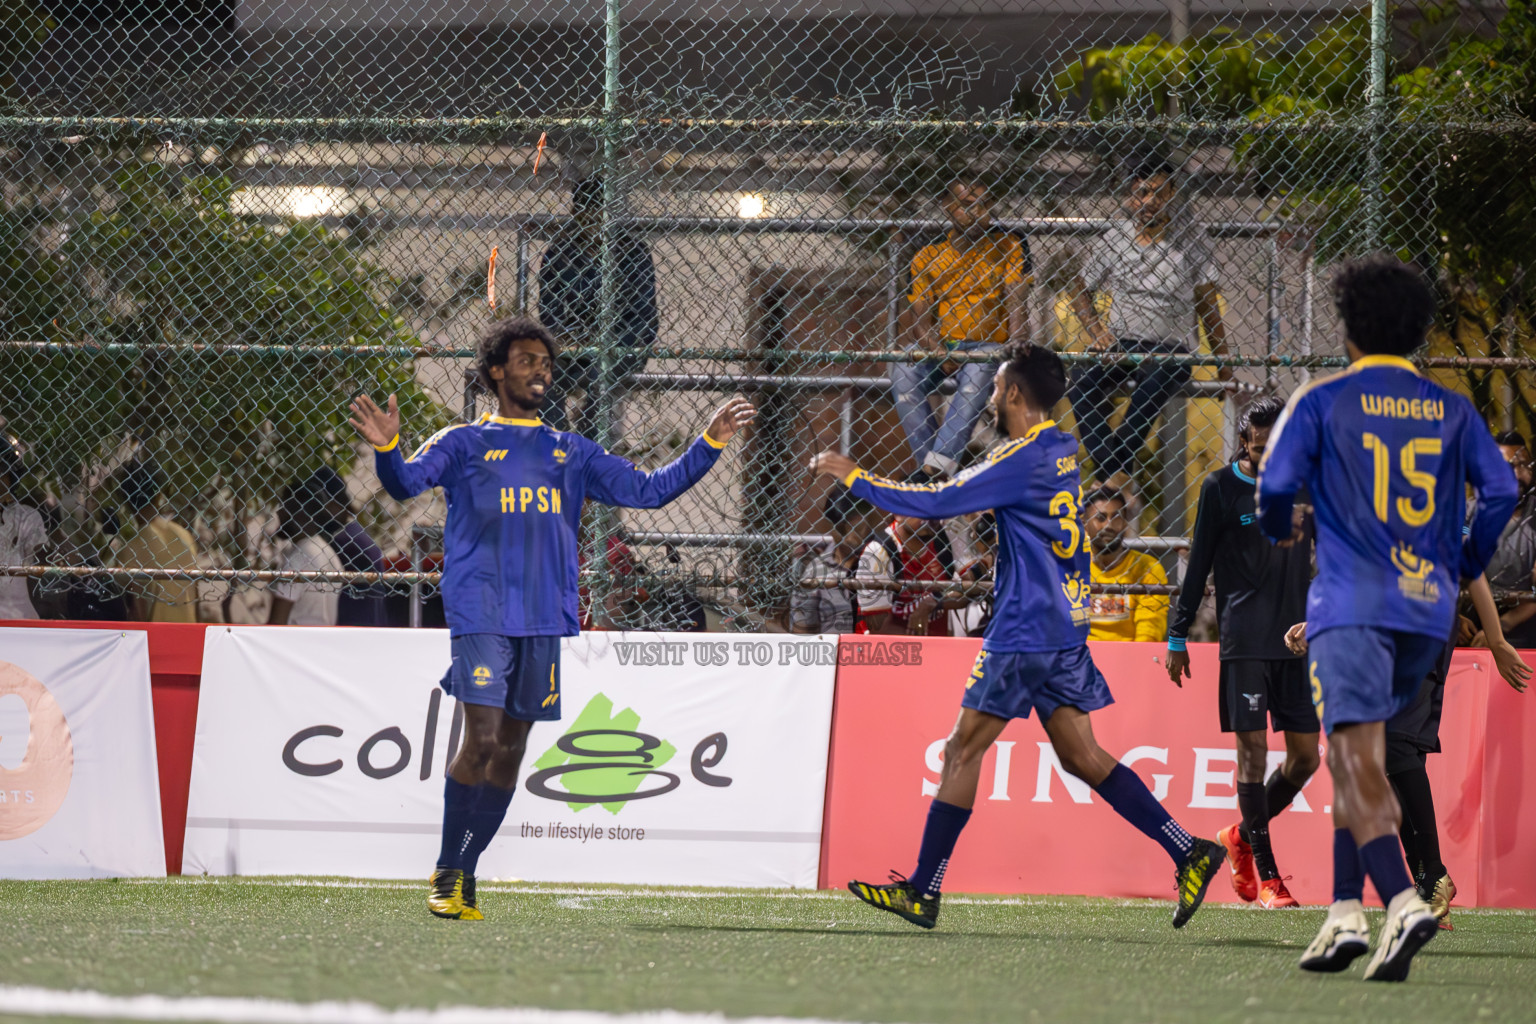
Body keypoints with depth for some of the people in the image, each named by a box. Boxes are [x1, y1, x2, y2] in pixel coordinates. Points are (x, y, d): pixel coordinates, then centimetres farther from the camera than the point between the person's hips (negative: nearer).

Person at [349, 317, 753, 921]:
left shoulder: (571, 453, 19)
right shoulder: (464, 444, 6)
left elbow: (649, 490, 20)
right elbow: (407, 482, -10)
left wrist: (710, 444, 11)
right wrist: (386, 448, -32)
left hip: (546, 621, 5)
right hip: (481, 615, -5)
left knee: (510, 752, 4)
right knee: (481, 741, -15)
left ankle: (463, 878, 12)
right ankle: (448, 877, -7)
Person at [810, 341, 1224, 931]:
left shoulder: (1023, 459, -15)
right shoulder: (1062, 451, 12)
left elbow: (938, 503, -15)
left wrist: (855, 479, -7)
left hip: (1025, 633, -9)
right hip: (1065, 629, 9)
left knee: (963, 750, -3)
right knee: (1080, 755, 9)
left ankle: (923, 892, -1)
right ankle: (1188, 852, 1)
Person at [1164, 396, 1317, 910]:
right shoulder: (1221, 488, 0)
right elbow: (1199, 564, 3)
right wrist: (1178, 635, 3)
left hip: (1297, 637, 4)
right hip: (1243, 640, -4)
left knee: (1305, 755, 2)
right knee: (1253, 748, -7)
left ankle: (1242, 837, 25)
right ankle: (1265, 875, -2)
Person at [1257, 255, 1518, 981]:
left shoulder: (1322, 402, 0)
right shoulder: (1452, 411, 10)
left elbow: (1275, 485, -6)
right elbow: (1501, 491, 2)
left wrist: (1277, 532, 17)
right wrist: (1463, 567, 17)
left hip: (1351, 604, -5)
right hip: (1428, 605, 5)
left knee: (1360, 765, -11)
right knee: (1350, 759, 17)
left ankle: (1402, 901, -32)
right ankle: (1345, 913, 11)